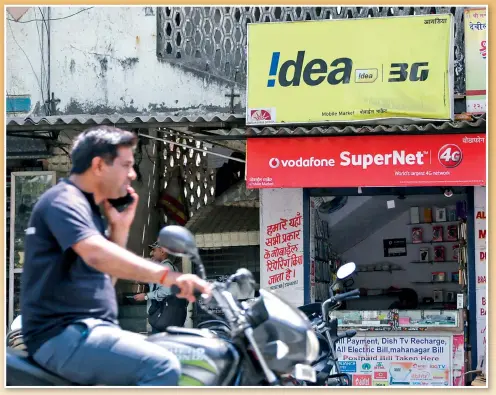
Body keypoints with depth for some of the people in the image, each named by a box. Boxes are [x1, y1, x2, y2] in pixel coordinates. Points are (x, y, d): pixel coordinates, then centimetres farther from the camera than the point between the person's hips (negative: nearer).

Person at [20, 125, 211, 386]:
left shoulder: (87, 207, 20)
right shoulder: (63, 200, -13)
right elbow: (97, 255, -32)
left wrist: (120, 227, 9)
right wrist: (167, 276, -42)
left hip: (86, 329, 11)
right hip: (63, 335, -11)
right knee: (162, 368, -28)